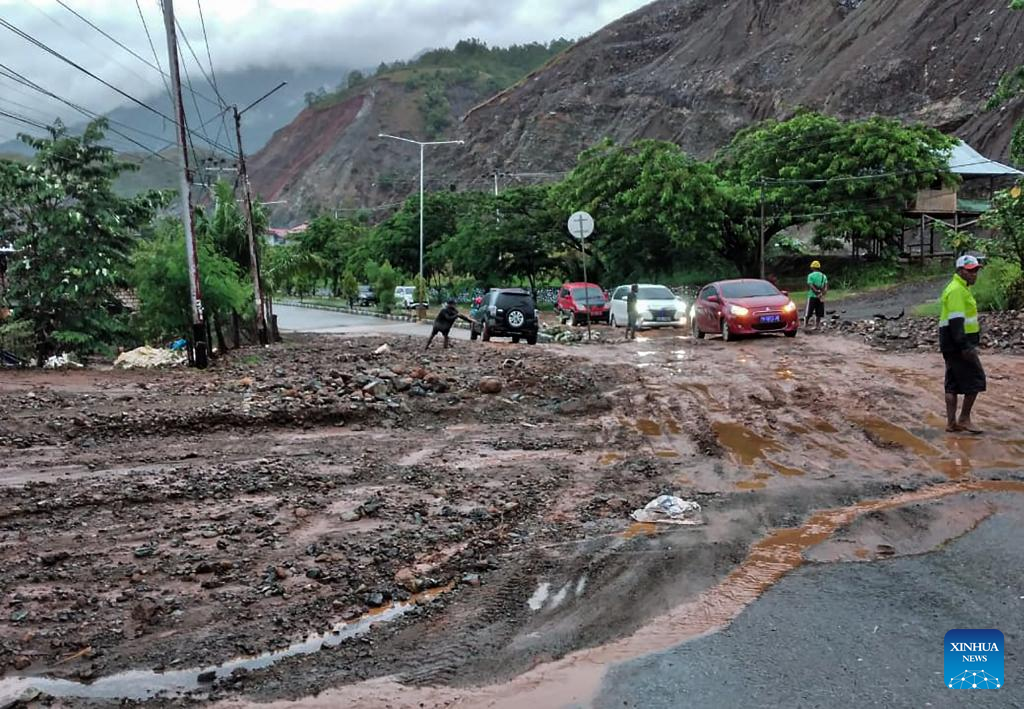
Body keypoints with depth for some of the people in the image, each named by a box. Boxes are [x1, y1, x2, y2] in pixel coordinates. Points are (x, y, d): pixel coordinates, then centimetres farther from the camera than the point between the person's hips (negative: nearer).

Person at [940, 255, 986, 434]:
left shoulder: (961, 288, 18)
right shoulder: (956, 290, -15)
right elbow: (956, 320, -23)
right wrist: (965, 346, -27)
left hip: (953, 345, 10)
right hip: (958, 344, -10)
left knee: (953, 384, 10)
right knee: (976, 380, -4)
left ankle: (951, 422, 12)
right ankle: (964, 419, 2)